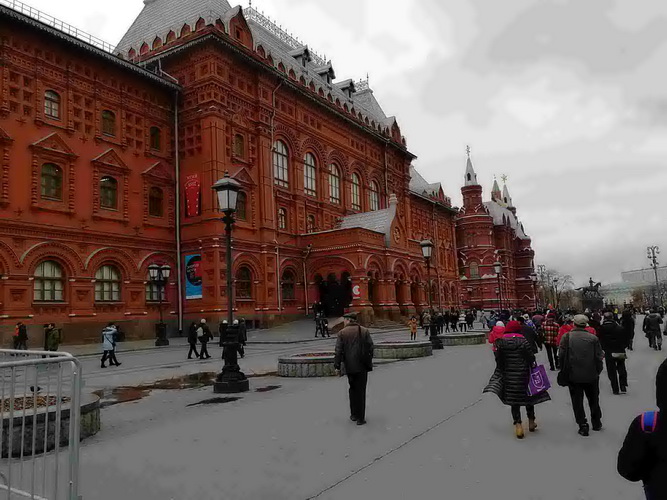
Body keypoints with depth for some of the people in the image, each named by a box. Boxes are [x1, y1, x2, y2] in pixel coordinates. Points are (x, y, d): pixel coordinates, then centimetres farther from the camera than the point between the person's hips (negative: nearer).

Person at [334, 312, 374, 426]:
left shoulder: (342, 333, -2)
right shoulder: (365, 331, 1)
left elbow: (338, 351, -5)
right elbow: (370, 348, -1)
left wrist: (337, 366, -2)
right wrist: (369, 363, 8)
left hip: (349, 366, 1)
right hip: (362, 366, 0)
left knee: (353, 389, 17)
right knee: (361, 391, 4)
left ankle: (354, 414, 23)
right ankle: (360, 418, 5)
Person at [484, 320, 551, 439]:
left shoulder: (501, 342, -3)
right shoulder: (523, 341, -9)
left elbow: (498, 360, 0)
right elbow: (531, 358, -6)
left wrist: (502, 373, 11)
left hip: (508, 375, 1)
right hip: (523, 374, -1)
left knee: (514, 400, 7)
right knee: (528, 396, 17)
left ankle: (518, 424, -1)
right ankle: (531, 422, 29)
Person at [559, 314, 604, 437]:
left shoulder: (567, 337, -9)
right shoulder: (593, 338, -7)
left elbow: (561, 355, -9)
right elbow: (599, 357, -6)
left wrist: (564, 370, 5)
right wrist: (598, 371, 9)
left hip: (573, 376, -2)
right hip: (591, 375, 2)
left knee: (577, 402, 8)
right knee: (593, 400, 20)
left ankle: (583, 426, 8)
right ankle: (597, 423, 33)